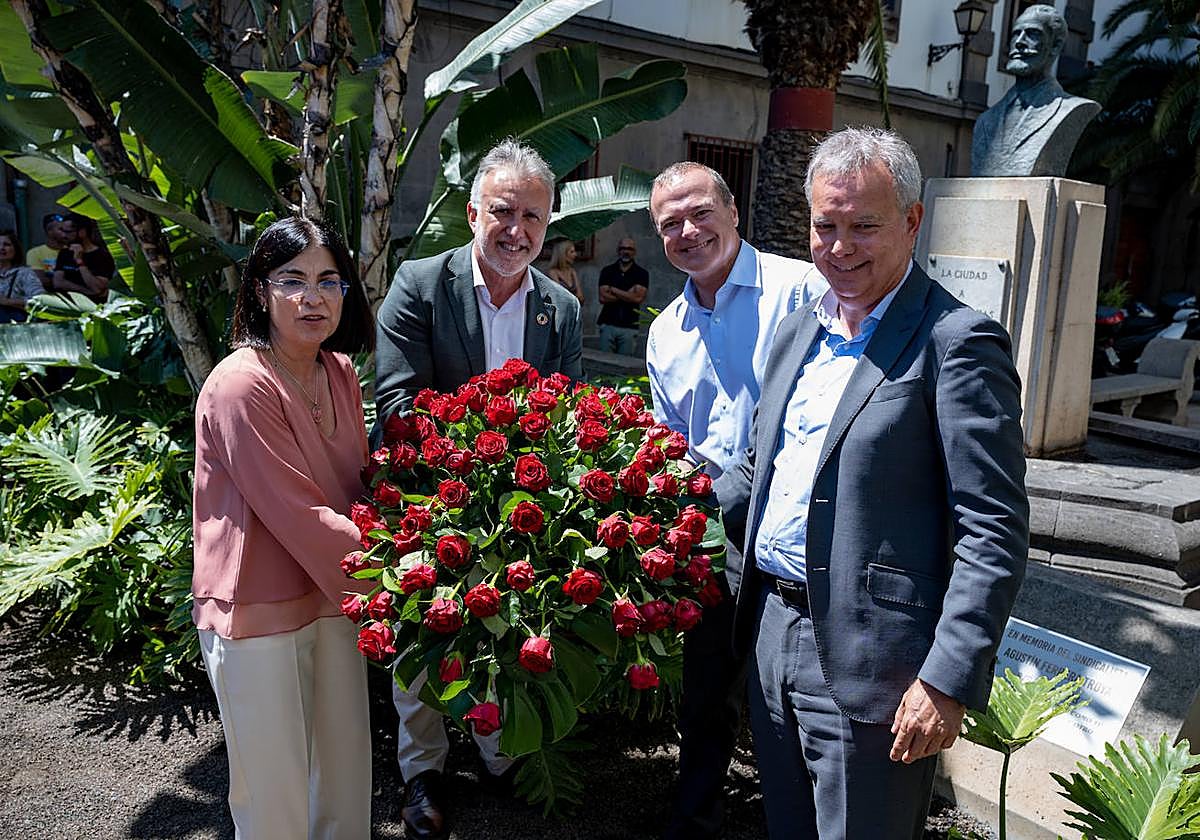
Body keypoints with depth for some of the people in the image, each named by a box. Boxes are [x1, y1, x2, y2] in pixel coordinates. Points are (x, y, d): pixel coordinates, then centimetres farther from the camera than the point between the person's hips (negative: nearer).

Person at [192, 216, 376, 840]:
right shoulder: (241, 385, -20)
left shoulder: (340, 373, 4)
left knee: (348, 773, 18)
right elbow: (299, 517, -22)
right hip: (258, 611, -7)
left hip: (332, 596, 7)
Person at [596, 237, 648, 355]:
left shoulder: (642, 273, 5)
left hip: (629, 327, -1)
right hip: (608, 324, 1)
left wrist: (614, 290, -6)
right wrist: (628, 296, -7)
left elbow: (638, 298, -10)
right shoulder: (607, 271, 8)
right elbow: (603, 297, -4)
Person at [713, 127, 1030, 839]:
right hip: (772, 635, 7)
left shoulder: (957, 343, -13)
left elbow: (996, 533, -16)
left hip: (867, 668, -7)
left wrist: (950, 681, -19)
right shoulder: (799, 330, 10)